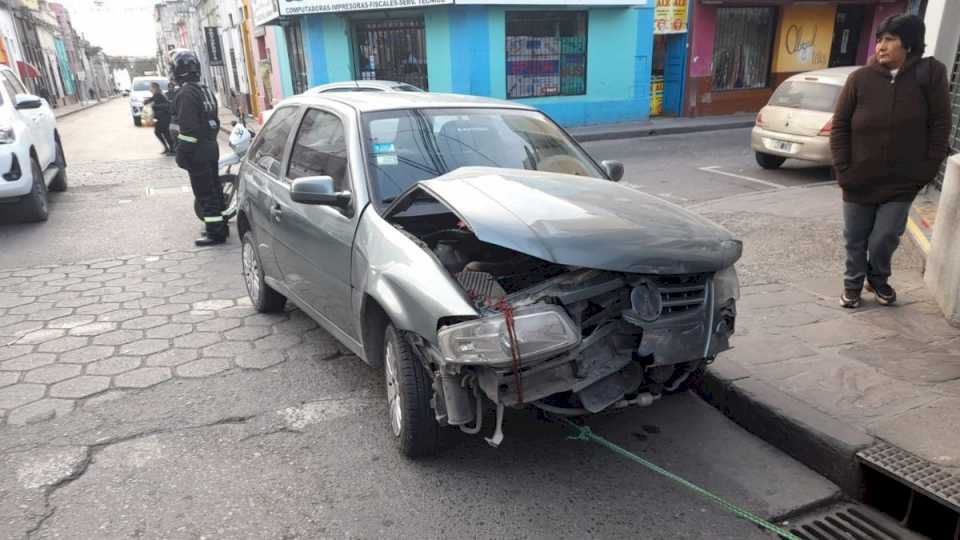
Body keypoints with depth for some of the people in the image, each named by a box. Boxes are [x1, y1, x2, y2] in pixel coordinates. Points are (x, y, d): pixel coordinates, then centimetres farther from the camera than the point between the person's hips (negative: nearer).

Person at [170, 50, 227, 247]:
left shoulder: (186, 94, -16)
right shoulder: (206, 91, 12)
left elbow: (188, 128, -21)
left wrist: (182, 154, -17)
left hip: (197, 152, -9)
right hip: (211, 147, 9)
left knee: (204, 193, -5)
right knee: (214, 188, 16)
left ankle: (215, 232, -2)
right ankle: (219, 225, 24)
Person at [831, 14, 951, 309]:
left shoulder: (930, 73, -6)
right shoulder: (860, 78, -6)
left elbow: (940, 124, -3)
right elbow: (839, 126, -3)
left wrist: (928, 169, -7)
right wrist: (843, 170, -8)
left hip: (902, 182, -1)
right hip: (859, 180, 1)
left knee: (884, 240, 2)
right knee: (855, 240, 11)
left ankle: (879, 280, 31)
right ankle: (853, 285, 32)